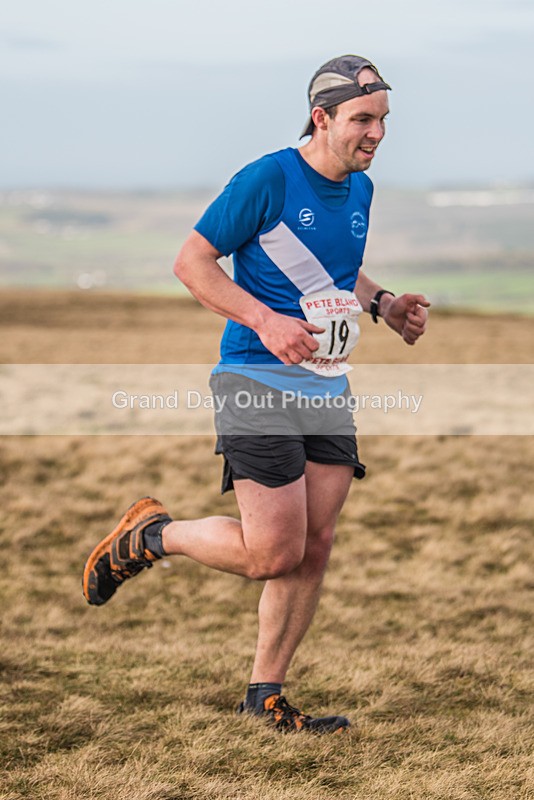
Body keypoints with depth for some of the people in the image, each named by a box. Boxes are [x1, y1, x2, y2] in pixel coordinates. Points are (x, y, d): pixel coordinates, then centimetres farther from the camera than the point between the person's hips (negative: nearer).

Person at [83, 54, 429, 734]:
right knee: (272, 553, -11)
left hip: (328, 388, 7)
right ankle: (149, 535, 15)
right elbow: (191, 262, -11)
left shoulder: (359, 190, 11)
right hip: (257, 382, -7)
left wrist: (383, 304, 9)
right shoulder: (267, 180, -13)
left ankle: (264, 695, 17)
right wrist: (266, 321, -22)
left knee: (314, 545, 4)